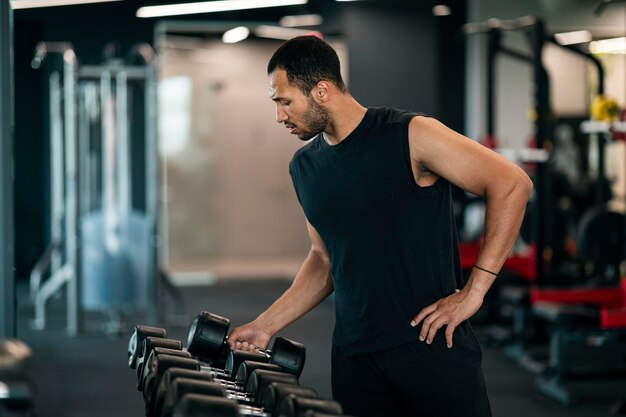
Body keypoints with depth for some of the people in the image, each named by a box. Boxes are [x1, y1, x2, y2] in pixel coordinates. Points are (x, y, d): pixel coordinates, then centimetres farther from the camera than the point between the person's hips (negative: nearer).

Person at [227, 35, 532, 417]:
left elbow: (511, 184, -11)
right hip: (354, 354, 5)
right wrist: (266, 326, 13)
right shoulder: (304, 167, 11)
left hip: (432, 342, -5)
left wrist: (474, 291, -13)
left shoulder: (411, 136, -9)